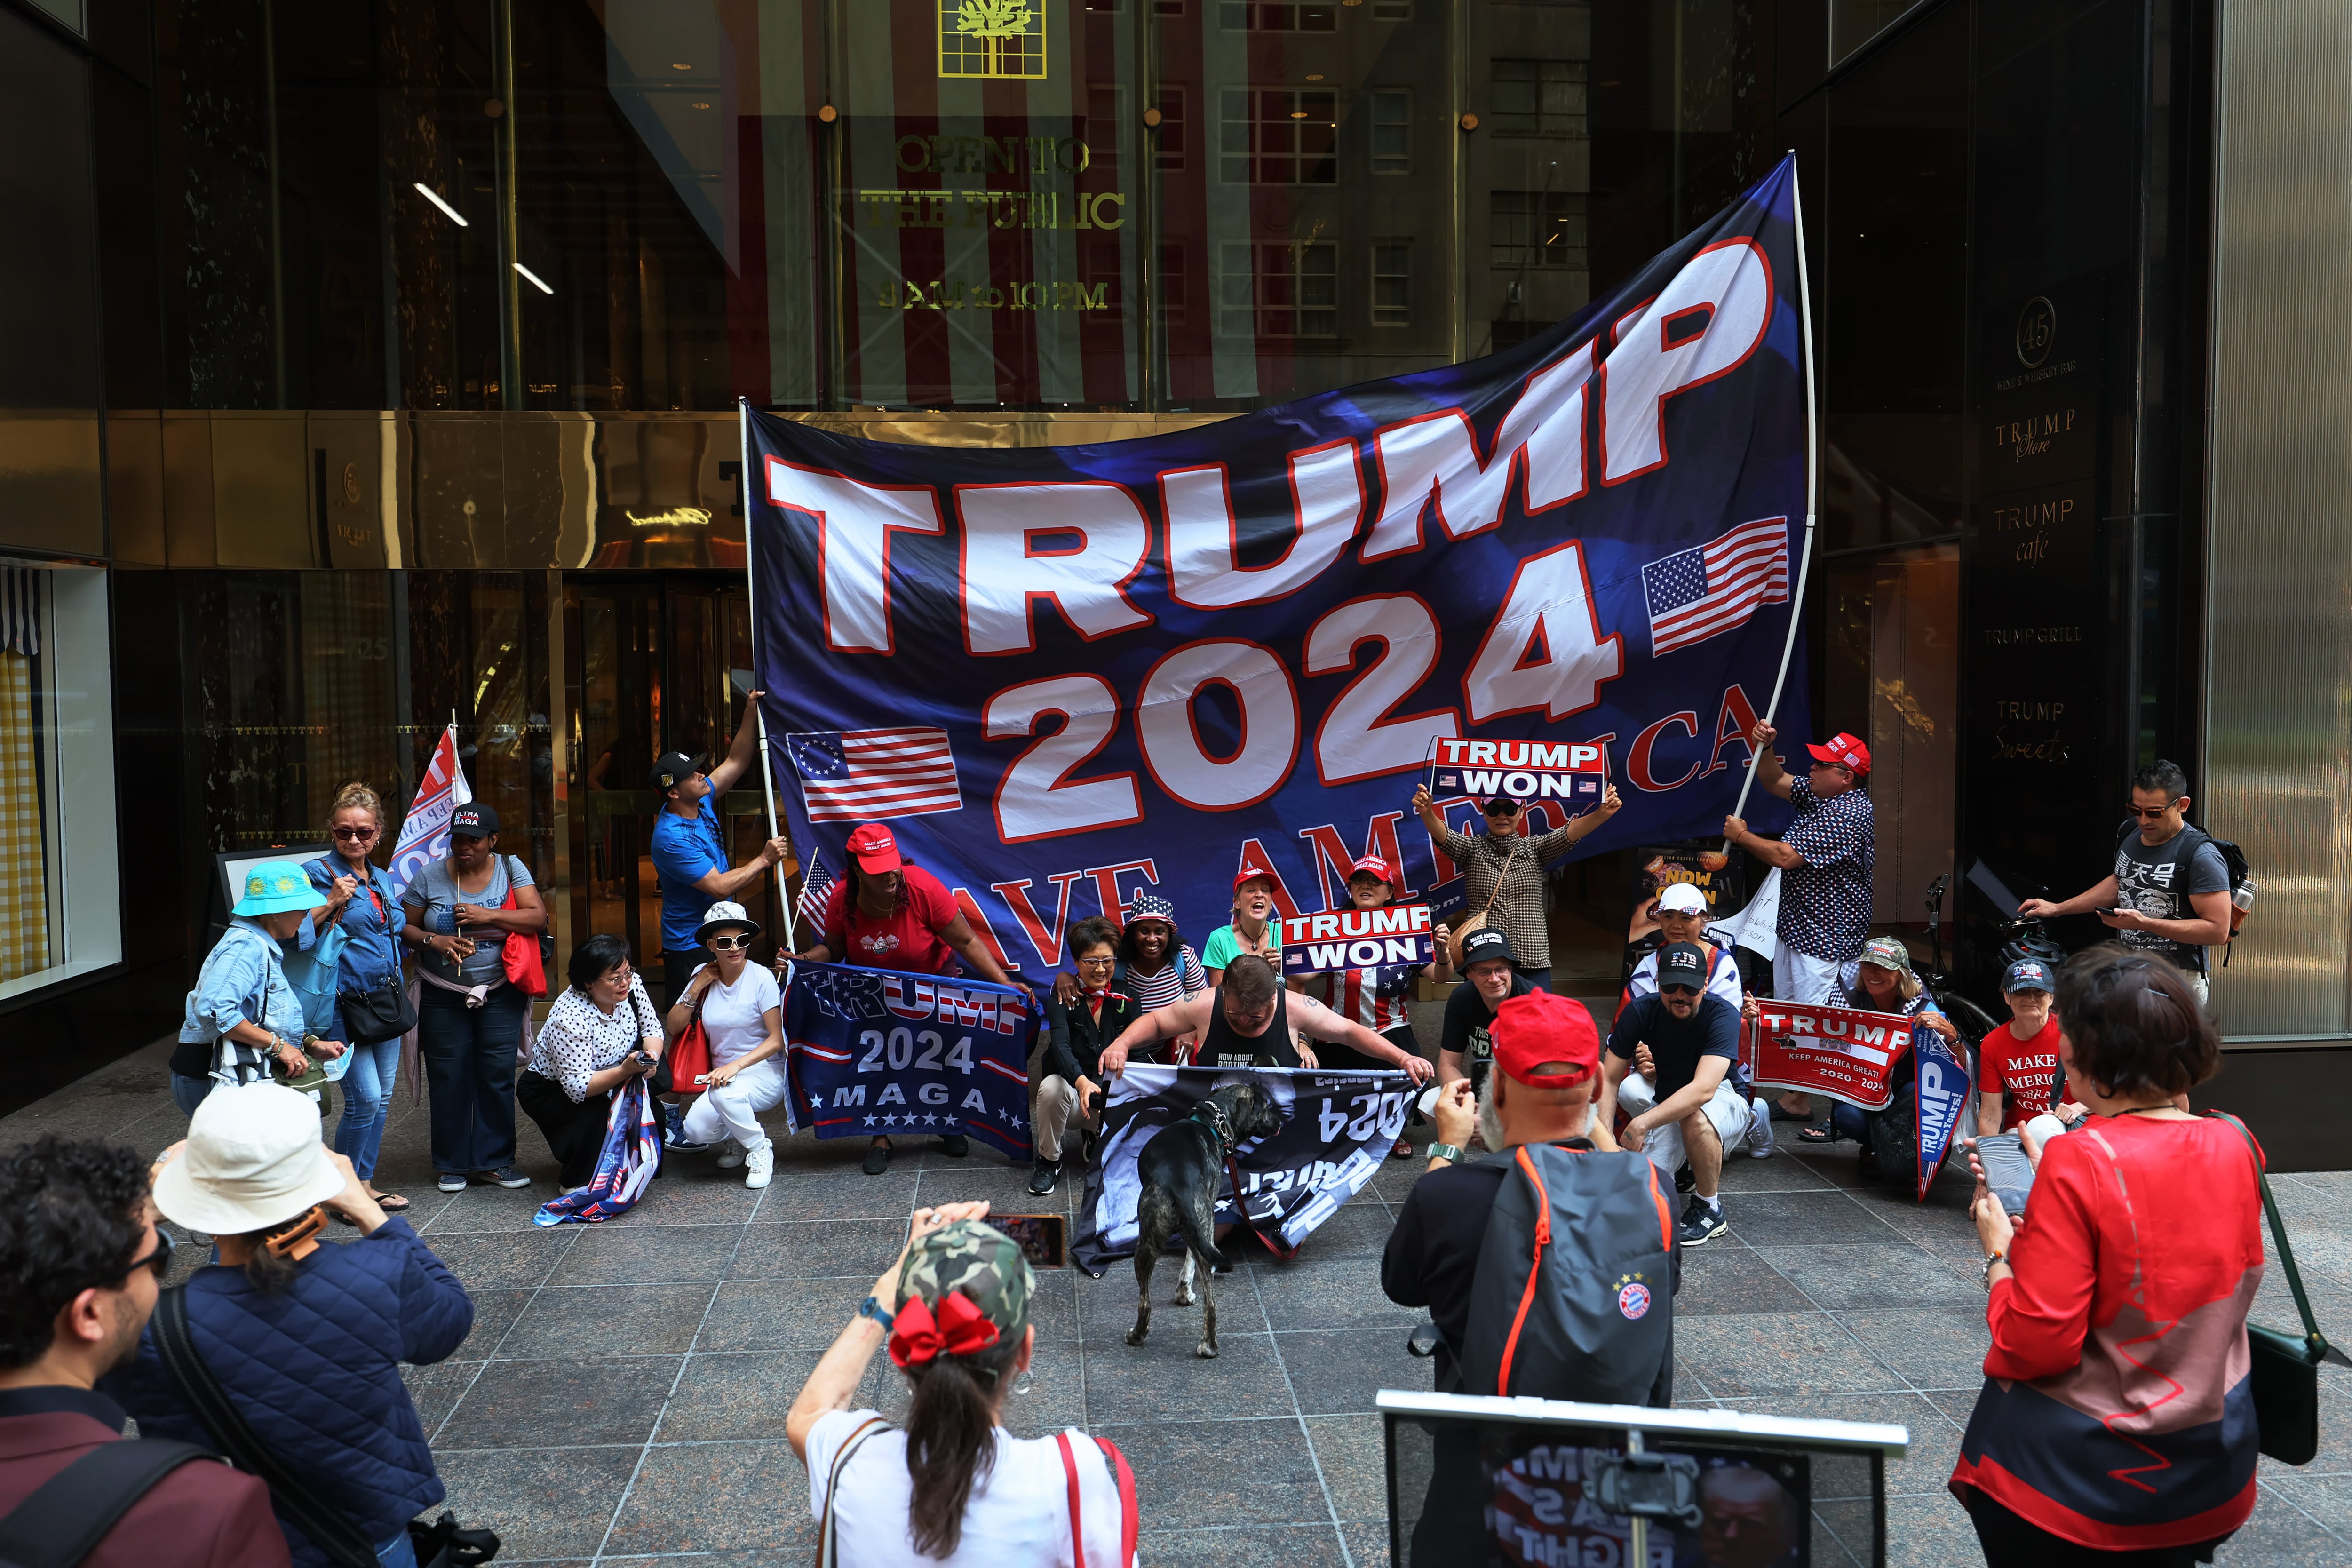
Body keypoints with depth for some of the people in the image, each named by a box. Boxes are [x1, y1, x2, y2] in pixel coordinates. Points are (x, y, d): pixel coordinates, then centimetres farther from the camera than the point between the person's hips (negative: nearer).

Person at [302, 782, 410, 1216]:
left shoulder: (383, 880, 13)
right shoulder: (317, 875, -9)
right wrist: (332, 902, -25)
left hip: (386, 998, 8)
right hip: (344, 1001, -7)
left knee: (382, 1098, 11)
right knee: (364, 1098, -10)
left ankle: (365, 1183, 23)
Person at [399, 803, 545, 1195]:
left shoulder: (511, 869, 1)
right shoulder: (430, 876, 1)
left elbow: (538, 917, -8)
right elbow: (404, 927, 3)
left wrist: (488, 916, -19)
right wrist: (434, 941, -16)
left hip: (500, 994, 0)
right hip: (444, 997, 0)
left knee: (497, 1076, 1)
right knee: (449, 1079, 4)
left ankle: (495, 1160, 13)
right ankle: (453, 1163, 17)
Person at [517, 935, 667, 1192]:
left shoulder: (631, 985, -17)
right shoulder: (569, 1017, -35)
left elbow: (652, 1028, -3)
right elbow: (578, 1086, -36)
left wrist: (650, 1056, -25)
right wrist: (626, 1071, -50)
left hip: (605, 1083, 6)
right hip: (549, 1090, -6)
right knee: (595, 1113, -31)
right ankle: (578, 1183, -8)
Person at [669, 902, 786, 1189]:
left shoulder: (761, 978, -11)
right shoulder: (703, 976, 4)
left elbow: (777, 1040, -14)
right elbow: (674, 1028, 3)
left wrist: (736, 1066, -26)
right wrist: (696, 988, -9)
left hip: (765, 1072, -4)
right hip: (722, 1073, 4)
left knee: (724, 1093, -36)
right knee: (696, 1130, -23)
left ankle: (761, 1149, -9)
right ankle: (738, 1137, 13)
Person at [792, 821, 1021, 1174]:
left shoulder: (923, 888, -32)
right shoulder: (842, 899, -23)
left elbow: (967, 942, -26)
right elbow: (833, 949, -7)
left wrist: (1005, 984, -31)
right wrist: (803, 959, -28)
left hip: (932, 979, -2)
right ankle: (880, 1138, 22)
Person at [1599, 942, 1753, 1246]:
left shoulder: (1723, 1015, -26)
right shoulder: (1641, 1012, -15)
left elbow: (1704, 1089, -38)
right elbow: (1610, 1079, -13)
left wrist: (1643, 1123, -46)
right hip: (1666, 1102, 3)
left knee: (1694, 1116, -40)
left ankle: (1709, 1208, -14)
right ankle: (1684, 1167, 19)